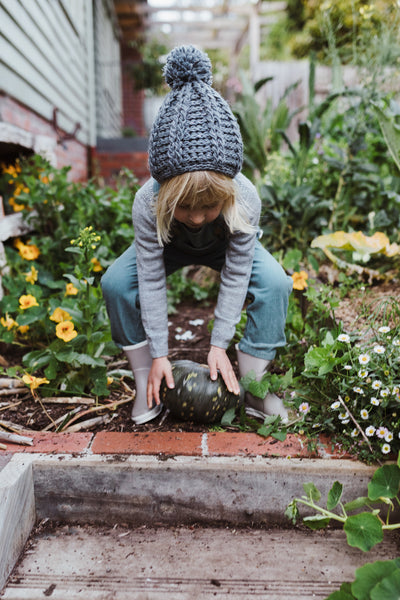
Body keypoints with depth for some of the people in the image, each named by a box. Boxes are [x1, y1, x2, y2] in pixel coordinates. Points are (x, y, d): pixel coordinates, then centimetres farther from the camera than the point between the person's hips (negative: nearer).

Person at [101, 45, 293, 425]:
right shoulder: (147, 204, -38)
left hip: (225, 247, 0)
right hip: (169, 246, 1)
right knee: (116, 282, -24)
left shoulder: (245, 200, -39)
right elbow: (151, 281, -30)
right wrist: (158, 354, -26)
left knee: (275, 282, -27)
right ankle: (146, 386, -6)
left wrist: (219, 344, -26)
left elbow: (235, 277, -29)